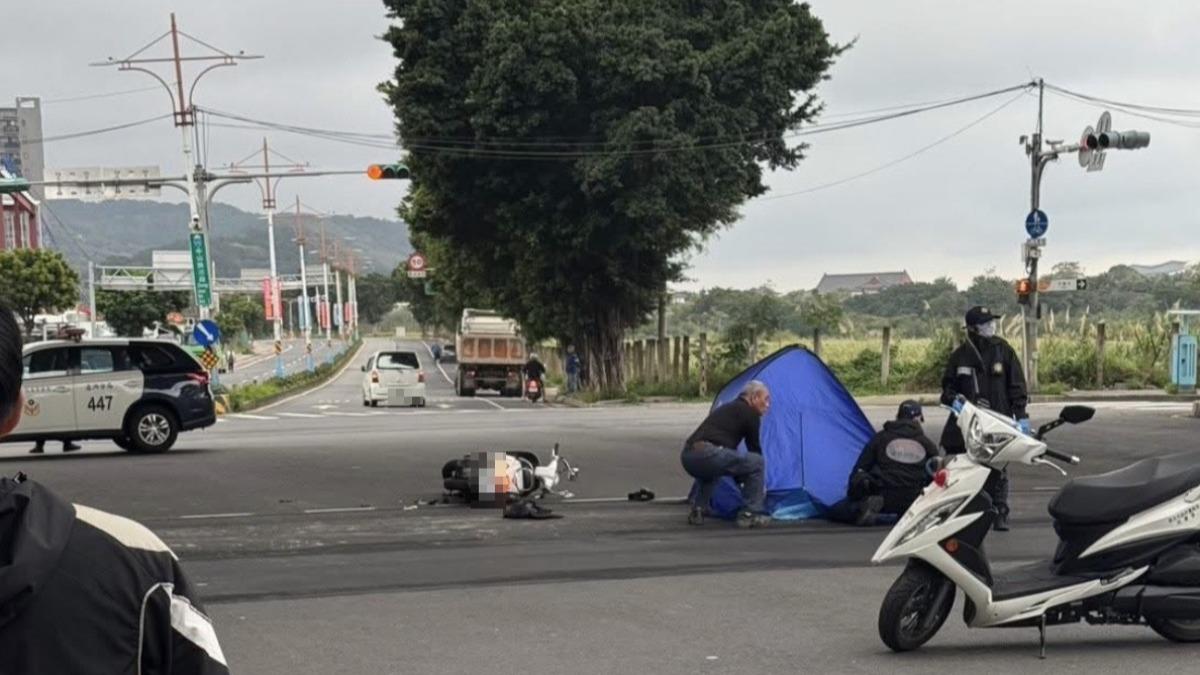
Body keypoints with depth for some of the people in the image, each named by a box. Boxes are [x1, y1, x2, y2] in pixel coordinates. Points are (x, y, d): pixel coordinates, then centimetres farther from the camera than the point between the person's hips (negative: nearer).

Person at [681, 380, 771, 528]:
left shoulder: (727, 409, 34)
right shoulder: (750, 413, 9)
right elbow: (754, 449, 15)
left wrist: (739, 480, 49)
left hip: (687, 456, 9)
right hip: (707, 454, -9)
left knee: (710, 468, 41)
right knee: (756, 463, 4)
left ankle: (696, 510, 24)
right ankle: (749, 514, 6)